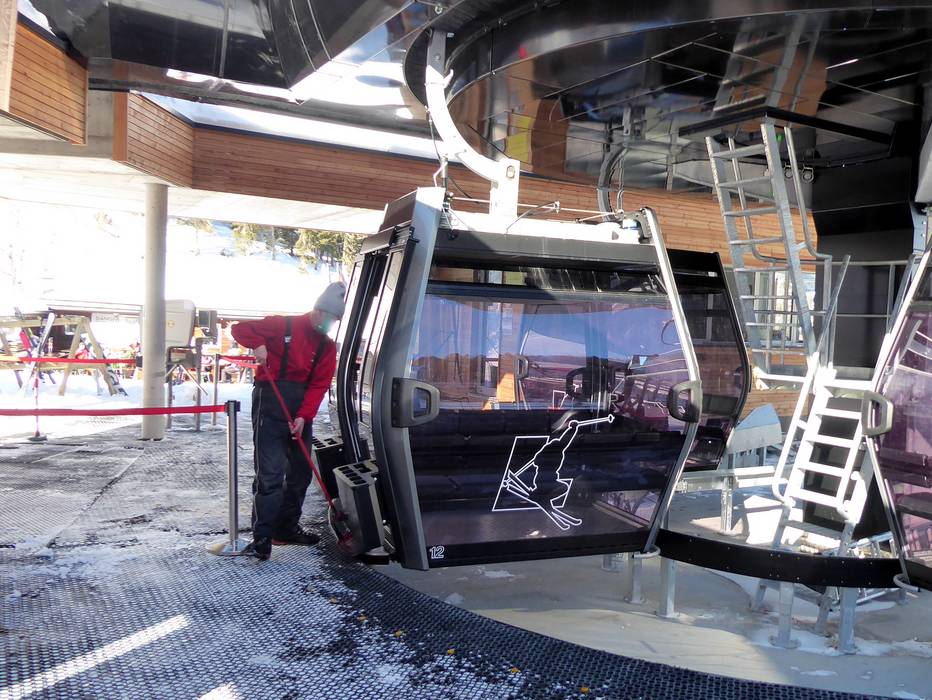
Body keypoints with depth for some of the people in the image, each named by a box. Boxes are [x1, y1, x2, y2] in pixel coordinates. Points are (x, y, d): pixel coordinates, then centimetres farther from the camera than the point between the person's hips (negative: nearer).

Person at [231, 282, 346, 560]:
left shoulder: (327, 347, 8)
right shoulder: (282, 326, -4)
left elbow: (319, 385, -1)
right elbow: (240, 329, -1)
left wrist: (303, 416, -14)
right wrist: (257, 345, -21)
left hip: (301, 410, 6)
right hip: (270, 405, -6)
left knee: (301, 470, 12)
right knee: (270, 472, -12)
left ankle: (287, 528, 26)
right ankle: (262, 537, -7)